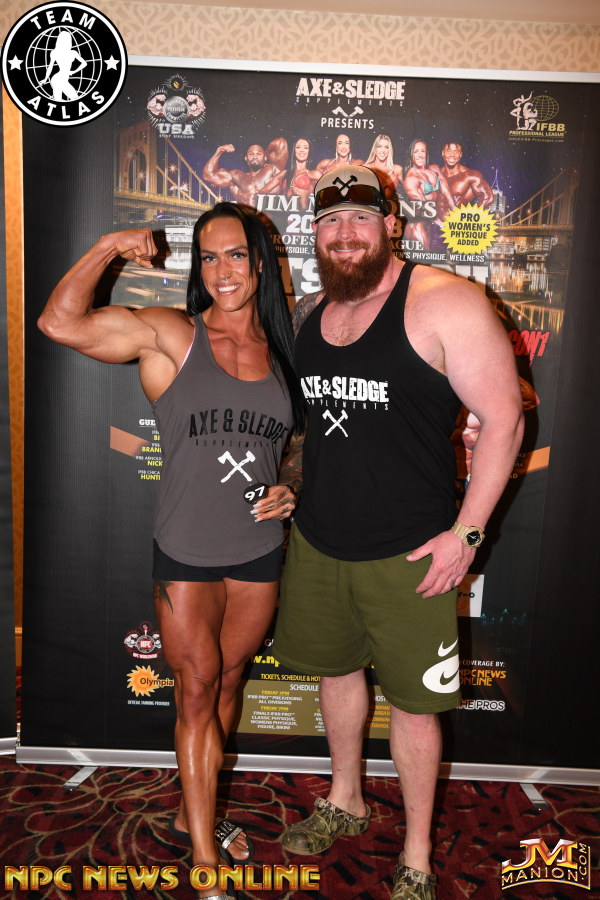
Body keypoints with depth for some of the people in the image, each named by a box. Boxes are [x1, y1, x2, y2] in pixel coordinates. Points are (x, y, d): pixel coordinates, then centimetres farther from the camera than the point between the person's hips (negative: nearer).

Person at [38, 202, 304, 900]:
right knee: (197, 692, 5)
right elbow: (59, 322, -20)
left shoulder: (282, 351, 5)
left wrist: (288, 490, -1)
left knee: (226, 682, 18)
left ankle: (193, 814, 41)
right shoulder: (169, 336, -8)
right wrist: (110, 245, -14)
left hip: (259, 554, 4)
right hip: (186, 555, -4)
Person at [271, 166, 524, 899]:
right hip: (315, 540, 6)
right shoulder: (305, 315, 6)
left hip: (407, 552, -6)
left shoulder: (444, 305, -14)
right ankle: (345, 803, 48)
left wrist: (465, 532, -16)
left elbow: (503, 419, -14)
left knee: (412, 702, 7)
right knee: (335, 669, 22)